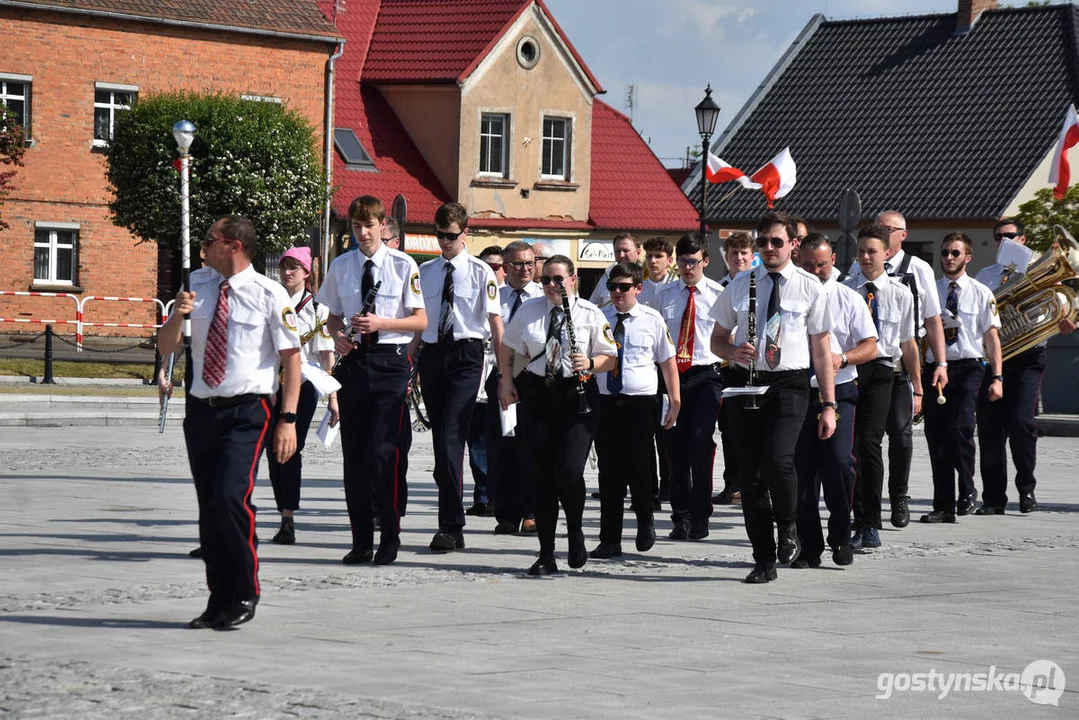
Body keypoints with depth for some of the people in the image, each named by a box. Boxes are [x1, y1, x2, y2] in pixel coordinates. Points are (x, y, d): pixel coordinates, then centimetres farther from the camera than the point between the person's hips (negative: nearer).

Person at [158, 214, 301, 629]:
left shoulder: (269, 295, -6)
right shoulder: (198, 285, 9)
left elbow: (291, 358, -6)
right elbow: (166, 347, 12)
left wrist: (288, 419, -13)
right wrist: (178, 314, -10)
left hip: (246, 412, -6)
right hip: (201, 409, 6)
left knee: (231, 497, -20)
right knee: (209, 508, 10)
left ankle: (244, 595, -5)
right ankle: (220, 600, 21)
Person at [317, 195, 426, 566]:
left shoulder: (403, 265, -1)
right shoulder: (340, 267, 9)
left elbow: (420, 320, -1)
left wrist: (382, 323, -15)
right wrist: (338, 336, -4)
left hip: (390, 362, -4)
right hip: (353, 361, 4)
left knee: (382, 452, -11)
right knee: (353, 454, 5)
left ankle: (390, 538, 2)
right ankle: (361, 541, 13)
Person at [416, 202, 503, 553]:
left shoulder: (480, 272, 0)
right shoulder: (424, 271, 13)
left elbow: (495, 321, -2)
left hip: (466, 355, -5)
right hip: (432, 353, 5)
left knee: (451, 439, -16)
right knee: (441, 440, 9)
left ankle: (450, 527, -17)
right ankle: (453, 526, 19)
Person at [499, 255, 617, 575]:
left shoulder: (590, 314, 2)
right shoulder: (528, 310, 9)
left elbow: (610, 358, 4)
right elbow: (508, 349, 20)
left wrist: (590, 363, -15)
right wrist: (507, 382, 10)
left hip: (577, 396, -2)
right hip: (536, 395, 2)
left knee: (569, 470, -16)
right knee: (543, 473, 2)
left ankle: (575, 531, 13)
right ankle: (546, 555, 8)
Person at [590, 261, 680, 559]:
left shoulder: (652, 320, 3)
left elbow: (668, 361, 7)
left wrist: (675, 401, 4)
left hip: (641, 402, -2)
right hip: (605, 401, 2)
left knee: (637, 466, -6)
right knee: (609, 470, 4)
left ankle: (645, 523, 21)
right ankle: (609, 540, 10)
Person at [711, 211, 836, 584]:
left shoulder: (810, 288, 3)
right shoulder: (740, 285, 9)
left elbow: (821, 349, 5)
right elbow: (717, 339, 16)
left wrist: (829, 405, 0)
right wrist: (734, 351, -9)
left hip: (789, 384, -3)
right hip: (746, 382, 3)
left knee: (777, 460, -23)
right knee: (750, 472, 3)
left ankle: (788, 527, 6)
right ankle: (764, 560, 11)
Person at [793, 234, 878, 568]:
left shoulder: (849, 300, 6)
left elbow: (870, 347, 3)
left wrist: (842, 358, -16)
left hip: (839, 393, -1)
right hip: (798, 393, 1)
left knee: (838, 460, -16)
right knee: (802, 469, 2)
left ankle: (840, 538, 1)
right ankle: (810, 547, 11)